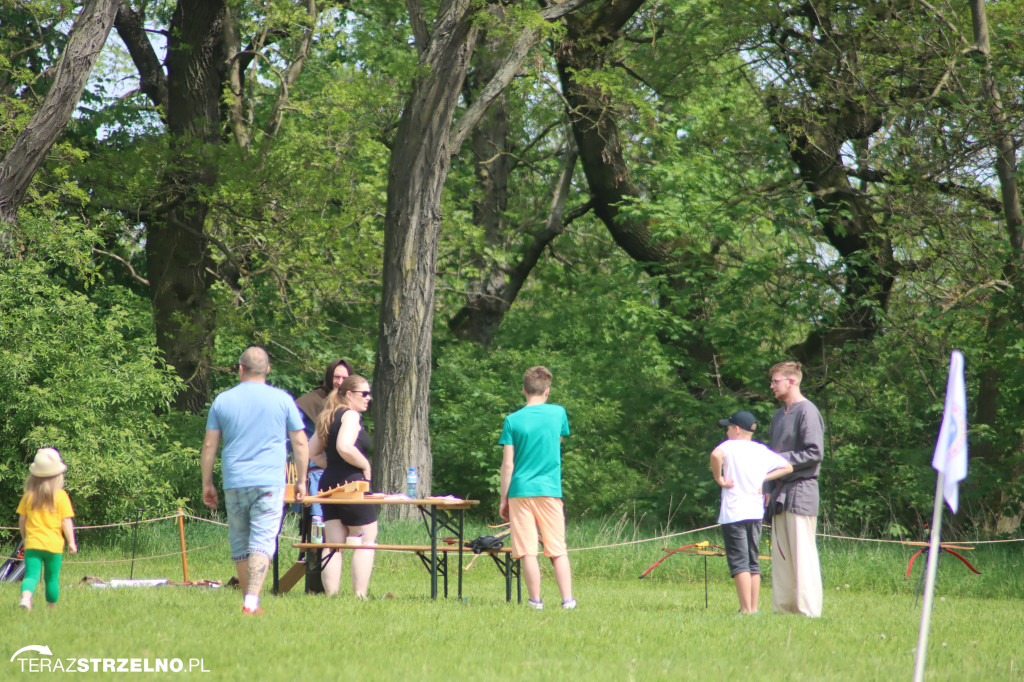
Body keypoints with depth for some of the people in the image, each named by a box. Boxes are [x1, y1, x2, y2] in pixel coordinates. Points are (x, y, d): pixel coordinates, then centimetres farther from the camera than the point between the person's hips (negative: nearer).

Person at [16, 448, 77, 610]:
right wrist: (71, 542, 0)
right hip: (54, 544, -1)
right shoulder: (61, 496, -5)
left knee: (31, 575, -5)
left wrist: (24, 538, 23)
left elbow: (21, 520, 8)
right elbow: (66, 522, -6)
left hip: (32, 543, 1)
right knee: (52, 578, 12)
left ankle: (25, 597, -32)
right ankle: (52, 607, 22)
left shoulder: (28, 495, 2)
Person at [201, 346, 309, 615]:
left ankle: (250, 601, 17)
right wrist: (301, 480, 14)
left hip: (234, 483, 2)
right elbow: (300, 444, 4)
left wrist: (207, 484, 14)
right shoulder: (282, 400, 2)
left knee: (240, 545, 12)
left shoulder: (223, 401, 6)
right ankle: (252, 600, -22)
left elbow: (209, 446, 6)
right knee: (262, 542, -8)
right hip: (269, 482, -2)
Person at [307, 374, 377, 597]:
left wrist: (333, 465, 13)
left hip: (329, 484, 9)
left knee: (333, 543, 7)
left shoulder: (328, 417, 16)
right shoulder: (351, 415, -11)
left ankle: (331, 594, 2)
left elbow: (312, 452, 19)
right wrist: (365, 465, -12)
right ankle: (360, 595, -6)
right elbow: (344, 447, -26)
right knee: (366, 541, 0)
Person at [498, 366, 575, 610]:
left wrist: (503, 499, 2)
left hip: (520, 491, -1)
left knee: (528, 552, -2)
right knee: (558, 551, 4)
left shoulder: (513, 420, -3)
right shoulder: (558, 413, 2)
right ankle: (567, 599, -2)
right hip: (550, 490, 1)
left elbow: (507, 464, -3)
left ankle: (535, 600, -4)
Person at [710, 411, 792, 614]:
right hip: (756, 513, 6)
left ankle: (746, 610, -12)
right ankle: (754, 608, 13)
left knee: (739, 563, -7)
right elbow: (787, 467, 17)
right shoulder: (762, 450, 12)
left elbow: (716, 455, -28)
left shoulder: (730, 446, -5)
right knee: (753, 563, 13)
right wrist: (763, 478, 11)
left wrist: (719, 478, -14)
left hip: (733, 514, -6)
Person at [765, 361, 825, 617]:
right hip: (780, 494, 9)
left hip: (801, 492, -9)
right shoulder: (779, 416, 19)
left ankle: (809, 609, -10)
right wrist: (768, 488, 13)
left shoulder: (807, 412, -8)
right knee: (780, 555, 8)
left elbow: (815, 452, -14)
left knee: (803, 554, -9)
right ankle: (782, 607, 11)